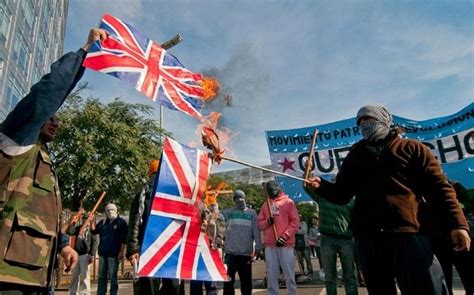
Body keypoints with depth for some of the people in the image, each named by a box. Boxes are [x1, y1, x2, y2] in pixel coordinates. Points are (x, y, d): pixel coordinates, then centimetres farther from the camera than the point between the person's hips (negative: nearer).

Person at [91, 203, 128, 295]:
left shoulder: (121, 222, -4)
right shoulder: (103, 222, 13)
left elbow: (123, 239, -8)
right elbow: (93, 231, 17)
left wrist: (121, 252, -13)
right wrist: (92, 221, 2)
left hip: (114, 254, -6)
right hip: (103, 253, 6)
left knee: (113, 276, 0)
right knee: (102, 276, 13)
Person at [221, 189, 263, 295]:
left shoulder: (252, 213, 5)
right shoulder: (228, 212, 7)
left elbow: (256, 232, 2)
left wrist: (258, 248, -2)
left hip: (246, 253, 0)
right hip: (230, 252, 0)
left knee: (246, 280, 11)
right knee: (228, 281, 7)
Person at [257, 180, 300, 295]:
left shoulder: (288, 202, 5)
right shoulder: (265, 205, 16)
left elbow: (295, 222, -1)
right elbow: (259, 224, 15)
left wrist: (285, 236, -11)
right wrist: (267, 221, -6)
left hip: (285, 244, -3)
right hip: (269, 245, 3)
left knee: (289, 273, 1)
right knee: (271, 274, 5)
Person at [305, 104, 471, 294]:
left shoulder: (411, 148, 10)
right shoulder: (355, 156, 18)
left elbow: (438, 187, 2)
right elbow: (341, 194, 16)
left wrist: (457, 224, -11)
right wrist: (321, 185, -4)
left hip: (407, 234, -3)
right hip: (367, 238, 4)